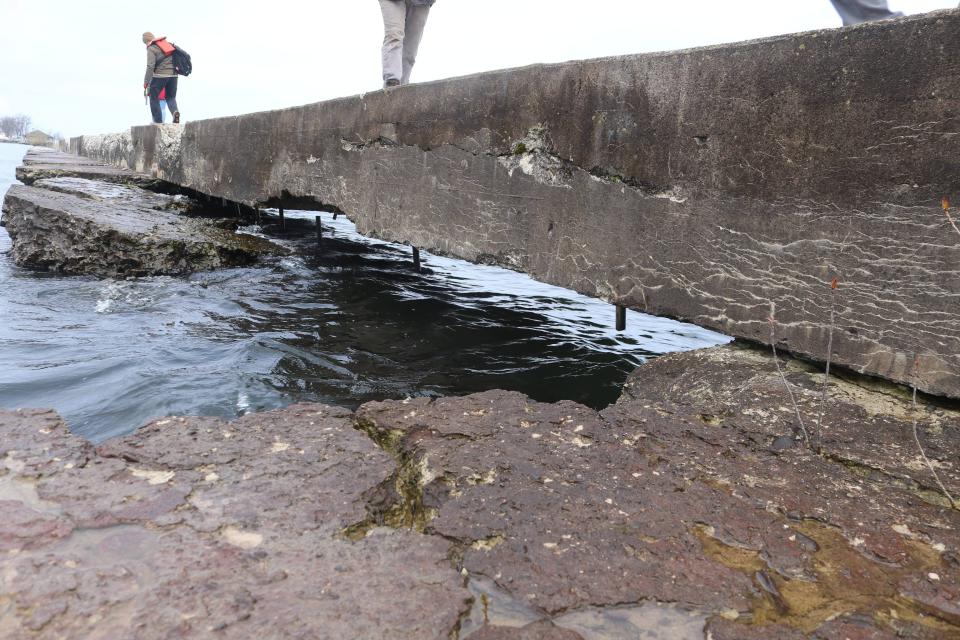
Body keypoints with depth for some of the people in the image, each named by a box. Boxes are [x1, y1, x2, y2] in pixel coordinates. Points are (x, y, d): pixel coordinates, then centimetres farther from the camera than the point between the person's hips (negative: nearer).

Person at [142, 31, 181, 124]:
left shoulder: (151, 49, -4)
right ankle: (175, 111, -16)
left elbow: (150, 66, -14)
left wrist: (146, 82, -13)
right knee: (171, 97, 16)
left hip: (160, 75, -5)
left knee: (154, 97, 10)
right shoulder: (167, 43, 15)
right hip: (173, 74, 5)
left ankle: (158, 121, 6)